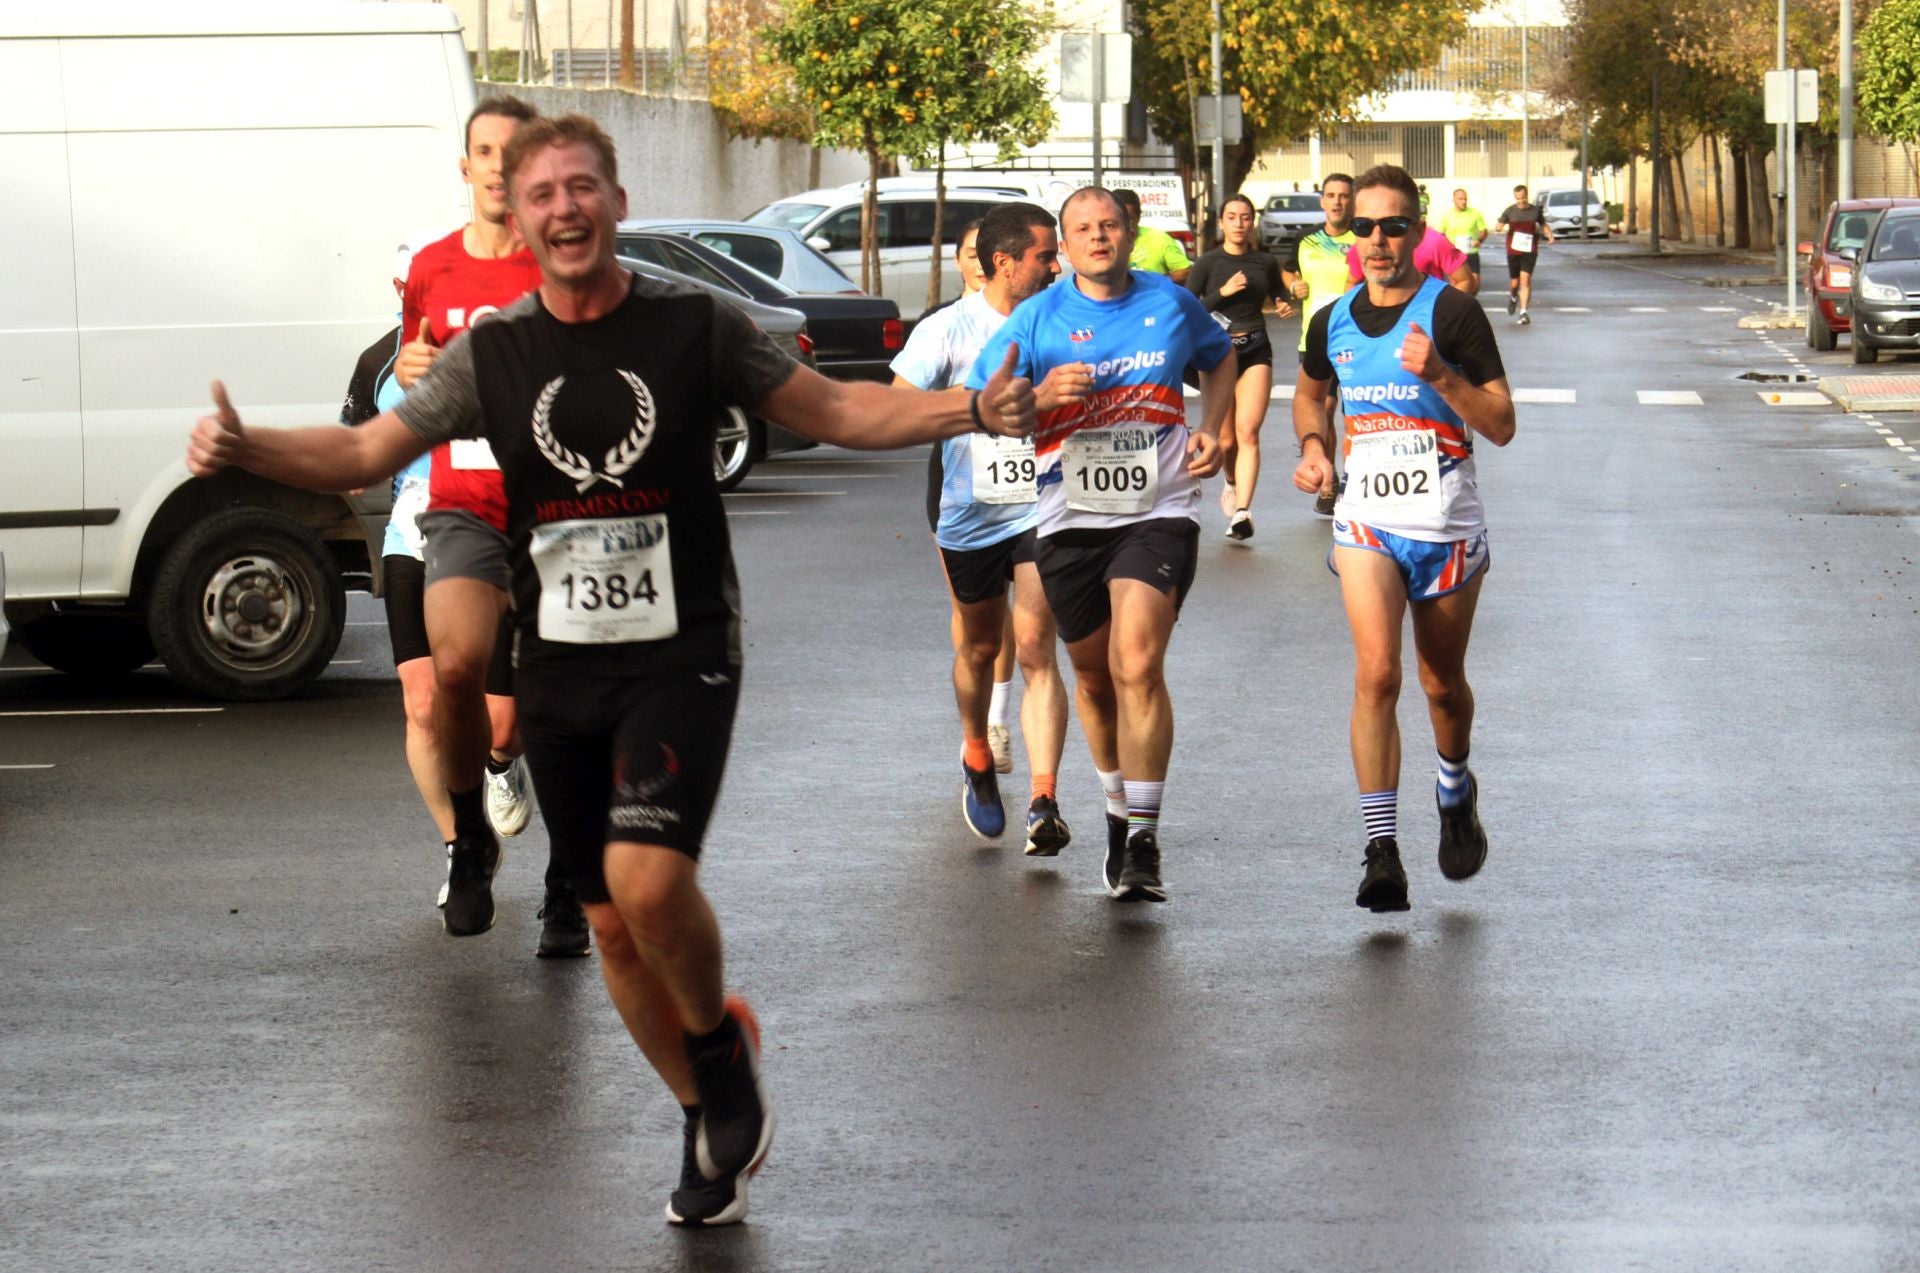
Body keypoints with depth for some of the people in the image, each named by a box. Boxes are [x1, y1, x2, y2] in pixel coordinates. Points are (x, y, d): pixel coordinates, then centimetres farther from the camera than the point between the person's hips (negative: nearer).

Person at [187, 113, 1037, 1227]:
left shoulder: (697, 327, -4)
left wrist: (969, 412, -9)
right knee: (614, 923, 9)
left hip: (681, 653, -4)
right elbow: (367, 452, 2)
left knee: (648, 878, -24)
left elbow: (834, 409, 5)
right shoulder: (492, 354, 2)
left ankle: (720, 1038, 6)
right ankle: (713, 1126, 29)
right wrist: (244, 449, -16)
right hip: (560, 665, 4)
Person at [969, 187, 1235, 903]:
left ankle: (1142, 841, -17)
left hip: (1159, 514, -2)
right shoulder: (1038, 318, 1)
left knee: (1138, 667, -19)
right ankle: (1118, 809, 37)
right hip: (1071, 521, 2)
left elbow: (1220, 359, 25)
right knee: (1094, 679, 13)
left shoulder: (1172, 304, 4)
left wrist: (1212, 429, 8)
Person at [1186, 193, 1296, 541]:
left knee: (1248, 432, -16)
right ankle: (1232, 483, 39)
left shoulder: (1265, 263, 6)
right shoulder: (1208, 263, 0)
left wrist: (1285, 307, 0)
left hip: (1256, 352, 0)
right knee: (1226, 440, 5)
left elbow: (1280, 296, 23)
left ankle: (1242, 511, -24)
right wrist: (1223, 292, -15)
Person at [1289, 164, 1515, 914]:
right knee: (1375, 672, -17)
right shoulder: (1333, 323, 5)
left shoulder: (1452, 313, -8)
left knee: (1442, 684, 11)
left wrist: (1441, 377, -24)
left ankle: (1456, 791, 44)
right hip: (1365, 521, 2)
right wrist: (1312, 445, 7)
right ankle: (1382, 852, -17)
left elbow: (1502, 426, -10)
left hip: (1447, 527, -1)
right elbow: (1310, 393, 27)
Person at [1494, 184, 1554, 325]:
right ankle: (1513, 298, 43)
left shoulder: (1535, 210, 3)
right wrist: (1499, 228, -26)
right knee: (1514, 282, 8)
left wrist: (1549, 234, -2)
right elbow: (1499, 226, -1)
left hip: (1529, 251, -1)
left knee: (1525, 279, -14)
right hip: (1513, 251, 1)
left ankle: (1523, 312, -14)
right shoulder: (1510, 211, 0)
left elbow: (1543, 225, 18)